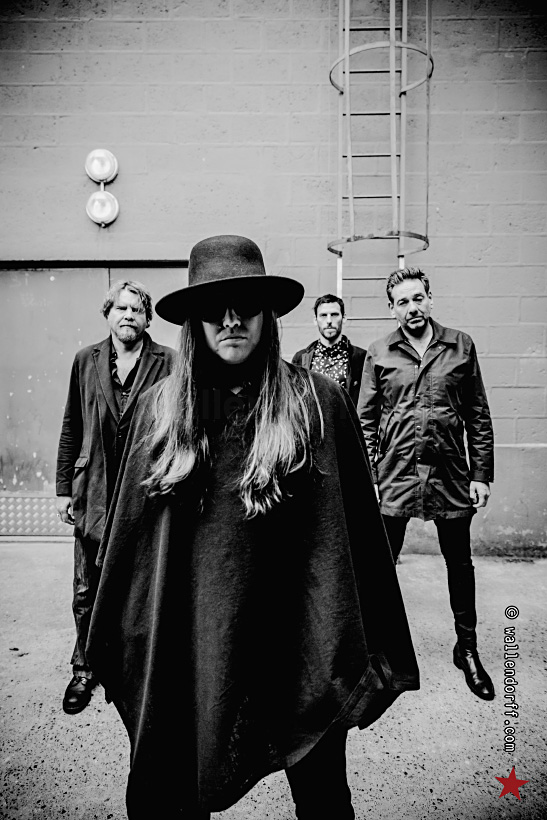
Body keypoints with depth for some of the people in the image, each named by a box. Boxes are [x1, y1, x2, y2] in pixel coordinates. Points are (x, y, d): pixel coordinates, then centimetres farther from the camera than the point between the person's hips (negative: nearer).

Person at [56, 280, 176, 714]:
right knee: (87, 590, 13)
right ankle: (84, 670, 34)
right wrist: (65, 488, 8)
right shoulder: (86, 360, 8)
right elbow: (71, 429, 10)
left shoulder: (168, 362, -2)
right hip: (95, 492, 3)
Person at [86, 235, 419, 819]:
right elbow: (130, 530, 5)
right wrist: (116, 645, 8)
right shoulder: (160, 409, 1)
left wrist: (374, 650, -2)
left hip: (297, 639, -1)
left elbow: (358, 529, -4)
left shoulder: (320, 403, -6)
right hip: (185, 642, 2)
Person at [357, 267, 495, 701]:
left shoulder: (461, 346, 3)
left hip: (450, 474, 1)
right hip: (394, 475, 0)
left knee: (460, 563, 14)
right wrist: (367, 476, -3)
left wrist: (482, 473, 0)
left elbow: (478, 416, 4)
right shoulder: (379, 353, 2)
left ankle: (467, 646, 33)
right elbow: (366, 420, 3)